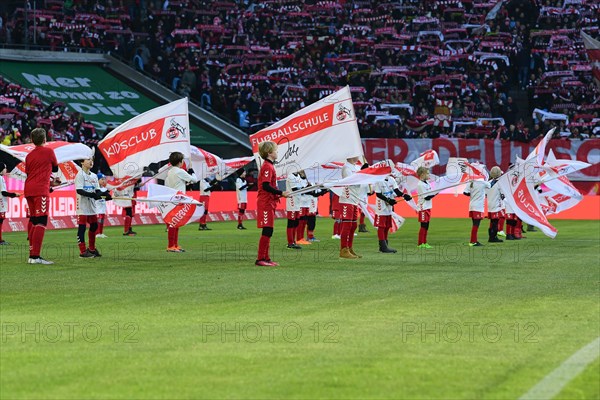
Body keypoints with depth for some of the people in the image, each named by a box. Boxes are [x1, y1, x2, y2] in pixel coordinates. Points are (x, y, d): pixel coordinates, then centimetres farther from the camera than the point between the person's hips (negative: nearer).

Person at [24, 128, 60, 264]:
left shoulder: (29, 156, 15)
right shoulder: (48, 151, 0)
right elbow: (55, 168, 13)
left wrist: (50, 182, 26)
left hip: (28, 190, 7)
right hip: (40, 190, -7)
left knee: (33, 221, 14)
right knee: (41, 222, -10)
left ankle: (32, 255, 15)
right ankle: (35, 256, -19)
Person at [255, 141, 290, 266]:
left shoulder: (269, 166, 17)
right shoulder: (267, 167, -14)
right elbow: (266, 186, -22)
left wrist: (280, 194, 11)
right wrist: (281, 193, -17)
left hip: (269, 203, 10)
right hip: (266, 203, -10)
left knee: (268, 232, 11)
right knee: (267, 231, -10)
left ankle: (266, 258, 15)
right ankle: (260, 259, -8)